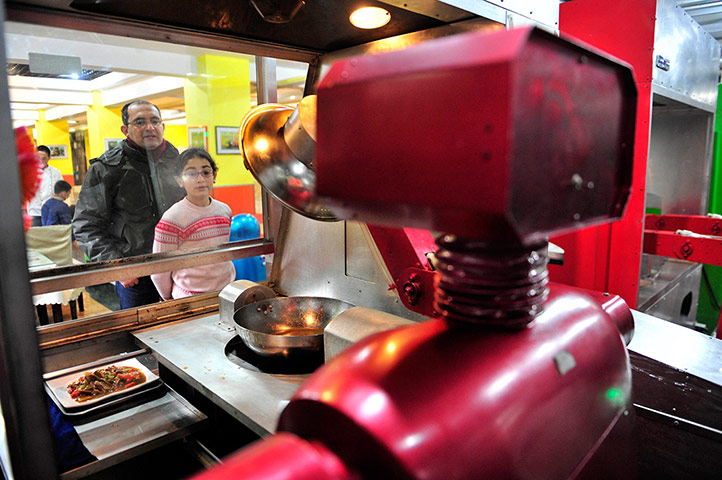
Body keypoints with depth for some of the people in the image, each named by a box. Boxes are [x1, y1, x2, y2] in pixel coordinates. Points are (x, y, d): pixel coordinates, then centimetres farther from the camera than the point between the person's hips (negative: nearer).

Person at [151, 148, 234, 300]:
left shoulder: (225, 210, 2)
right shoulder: (172, 219, -14)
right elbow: (159, 272, -8)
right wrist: (171, 301, 3)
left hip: (226, 293, 5)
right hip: (190, 299, -5)